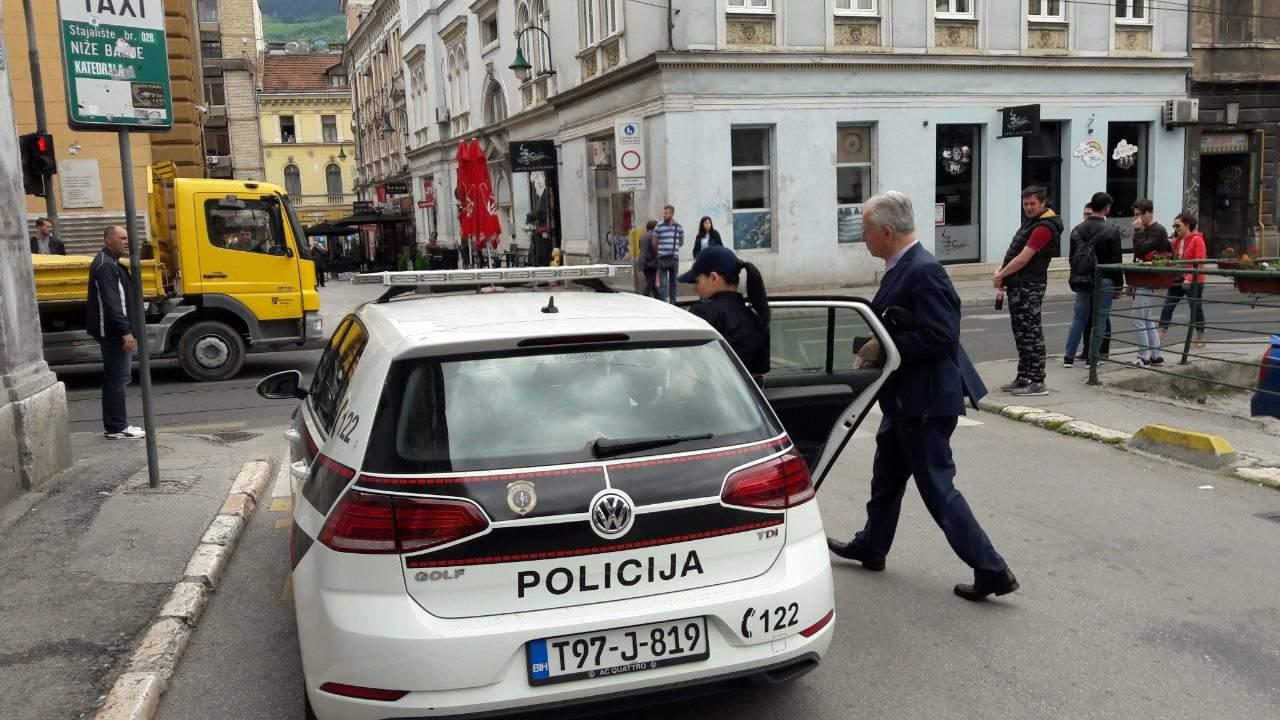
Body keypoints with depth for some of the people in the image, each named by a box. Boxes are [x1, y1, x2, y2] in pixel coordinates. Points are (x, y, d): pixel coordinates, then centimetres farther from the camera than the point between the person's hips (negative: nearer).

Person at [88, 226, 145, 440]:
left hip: (114, 332, 11)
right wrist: (125, 332, -26)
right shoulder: (105, 265, -15)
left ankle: (113, 426, 20)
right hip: (113, 332, -11)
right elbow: (111, 302, -23)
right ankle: (117, 428, -4)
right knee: (117, 378, -7)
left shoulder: (110, 263, 19)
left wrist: (126, 329, 23)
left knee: (114, 379, 14)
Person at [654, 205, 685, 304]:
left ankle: (672, 302, 20)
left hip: (674, 258, 3)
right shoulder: (659, 226, -3)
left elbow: (681, 243, 16)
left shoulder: (678, 227, 4)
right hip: (662, 259, -2)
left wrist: (673, 248, 10)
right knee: (662, 283, -7)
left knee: (673, 283, 11)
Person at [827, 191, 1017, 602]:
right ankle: (871, 547, 40)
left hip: (925, 401, -11)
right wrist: (874, 349, 0)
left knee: (937, 487, -2)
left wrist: (883, 348, -20)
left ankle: (991, 571, 6)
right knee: (886, 475, 23)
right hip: (905, 398, 11)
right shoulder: (901, 267, 8)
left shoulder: (923, 271, -22)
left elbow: (940, 335, -27)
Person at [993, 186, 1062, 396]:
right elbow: (1015, 252, 21)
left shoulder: (1044, 227, -14)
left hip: (1029, 286, -10)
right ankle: (1023, 378, 20)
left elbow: (1023, 259, -18)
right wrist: (1001, 272, 6)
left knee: (1031, 333, -8)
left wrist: (1001, 275, -8)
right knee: (1021, 332, 13)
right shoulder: (1032, 223, 18)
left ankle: (1037, 382, -6)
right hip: (1018, 285, 10)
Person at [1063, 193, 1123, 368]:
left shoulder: (1077, 230, 5)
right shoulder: (1111, 231, -9)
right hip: (1104, 281, -4)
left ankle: (1069, 357, 8)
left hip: (1082, 280, 4)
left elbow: (1072, 257, 8)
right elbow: (1116, 260, -7)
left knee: (1079, 318, 10)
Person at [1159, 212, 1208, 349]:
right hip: (1178, 279, 6)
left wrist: (1190, 278, -24)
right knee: (1167, 307, -2)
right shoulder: (1177, 241, 10)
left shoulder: (1197, 240, -10)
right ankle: (1160, 338, -3)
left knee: (1196, 309, 7)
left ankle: (1200, 339, 21)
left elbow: (1199, 262, -16)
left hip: (1193, 281, -6)